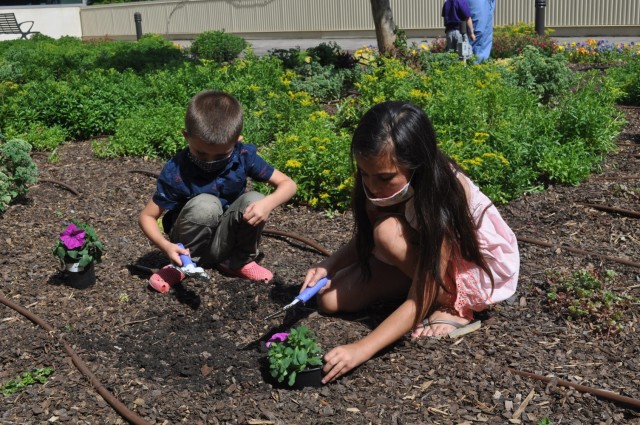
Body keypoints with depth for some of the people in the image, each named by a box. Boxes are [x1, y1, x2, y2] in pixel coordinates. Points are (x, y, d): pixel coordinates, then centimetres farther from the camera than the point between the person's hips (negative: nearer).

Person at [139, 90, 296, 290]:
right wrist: (166, 247, -35)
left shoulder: (244, 156, -16)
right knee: (205, 204, -32)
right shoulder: (176, 171, -23)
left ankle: (238, 261, 1)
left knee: (254, 200, -24)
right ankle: (182, 265, -7)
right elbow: (146, 217, -15)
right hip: (190, 245, -3)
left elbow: (287, 183, -10)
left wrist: (268, 204, -32)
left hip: (225, 240, 3)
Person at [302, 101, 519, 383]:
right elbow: (365, 239, -3)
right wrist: (327, 267, -22)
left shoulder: (441, 195, -36)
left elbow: (419, 303, -34)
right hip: (424, 258, 7)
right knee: (331, 299, -10)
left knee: (389, 231, -33)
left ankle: (455, 305, -11)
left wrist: (361, 350, -42)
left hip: (481, 266, -6)